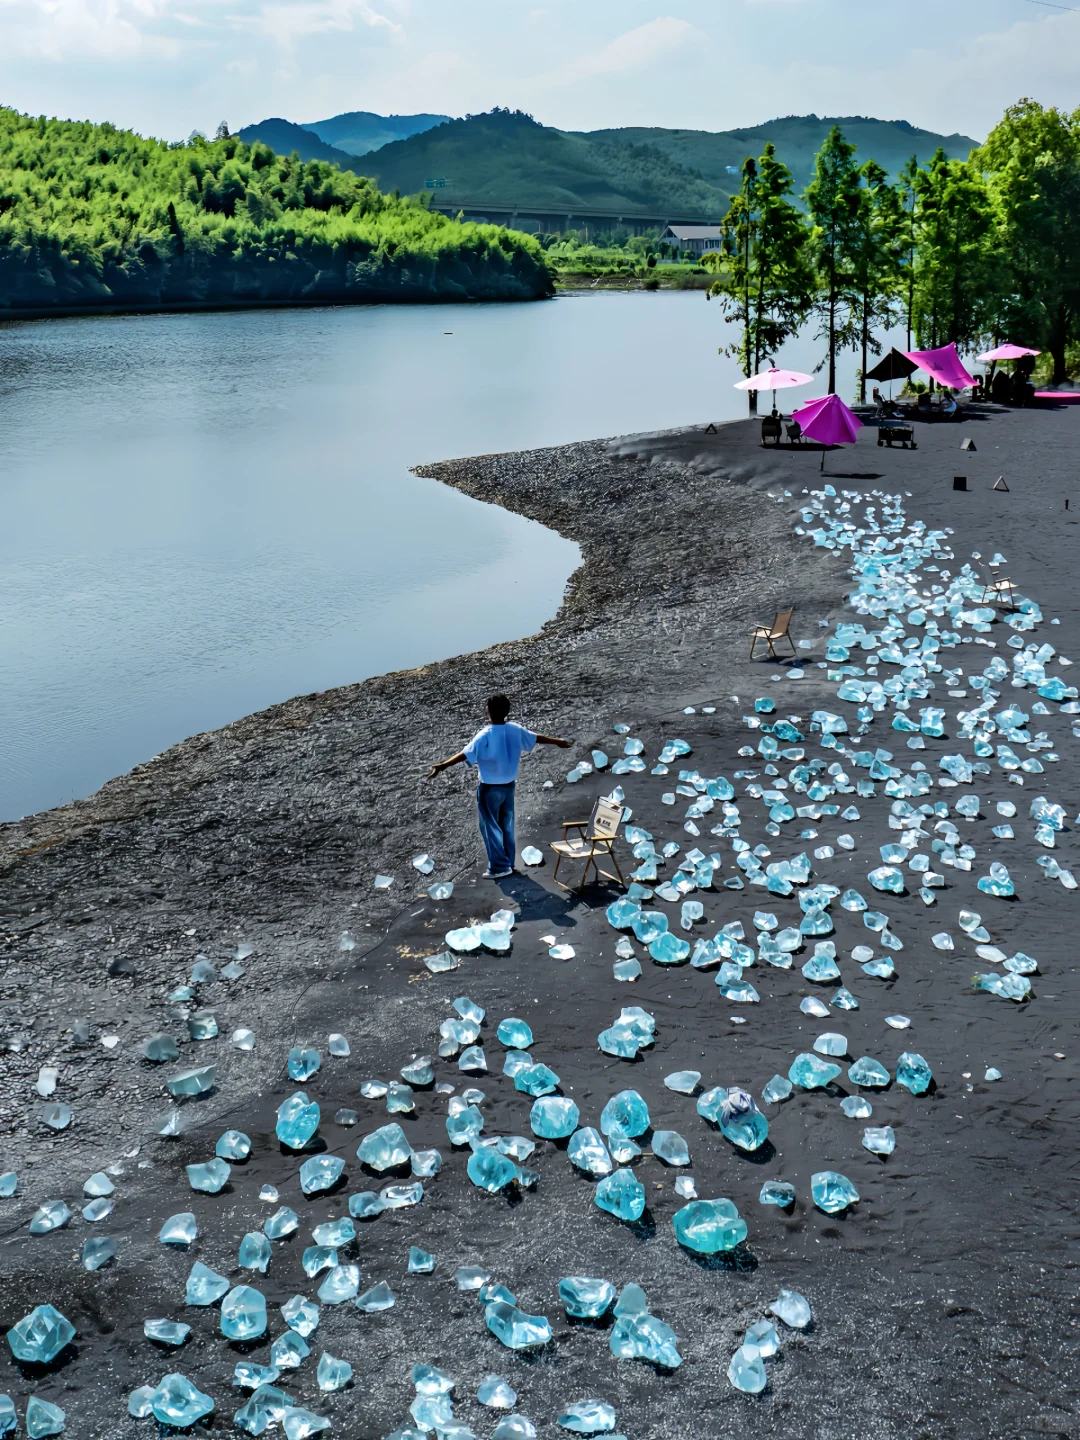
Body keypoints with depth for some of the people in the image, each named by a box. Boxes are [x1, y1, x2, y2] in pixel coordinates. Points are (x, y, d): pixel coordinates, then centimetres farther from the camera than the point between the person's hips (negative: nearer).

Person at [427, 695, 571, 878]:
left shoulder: (485, 735, -22)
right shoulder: (515, 730, -3)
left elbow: (466, 754, -31)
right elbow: (536, 738, 12)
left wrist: (442, 766, -36)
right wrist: (557, 741, 30)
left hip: (490, 788, -7)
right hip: (509, 785, 7)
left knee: (490, 826, 3)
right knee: (506, 825, 17)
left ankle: (500, 867, 4)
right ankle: (508, 862, 26)